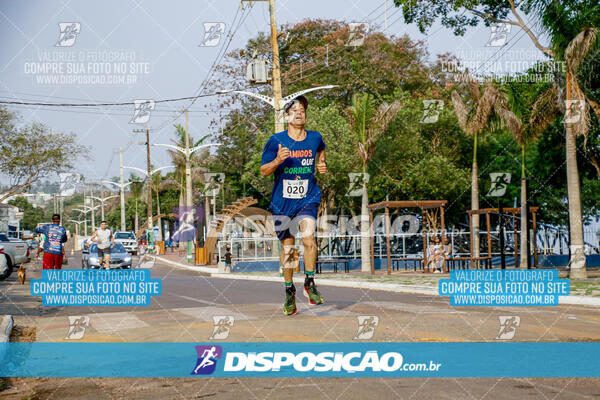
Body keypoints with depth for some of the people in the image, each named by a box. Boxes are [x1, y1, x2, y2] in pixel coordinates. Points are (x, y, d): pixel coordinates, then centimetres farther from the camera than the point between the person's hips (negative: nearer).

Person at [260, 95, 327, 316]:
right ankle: (289, 291, 25)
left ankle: (310, 282, -2)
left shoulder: (315, 138, 2)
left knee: (309, 238, -22)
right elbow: (264, 171, -4)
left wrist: (321, 163, 10)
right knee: (287, 247, 7)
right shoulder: (276, 140, -5)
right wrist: (278, 160, -21)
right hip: (282, 202, 0)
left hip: (308, 199, 0)